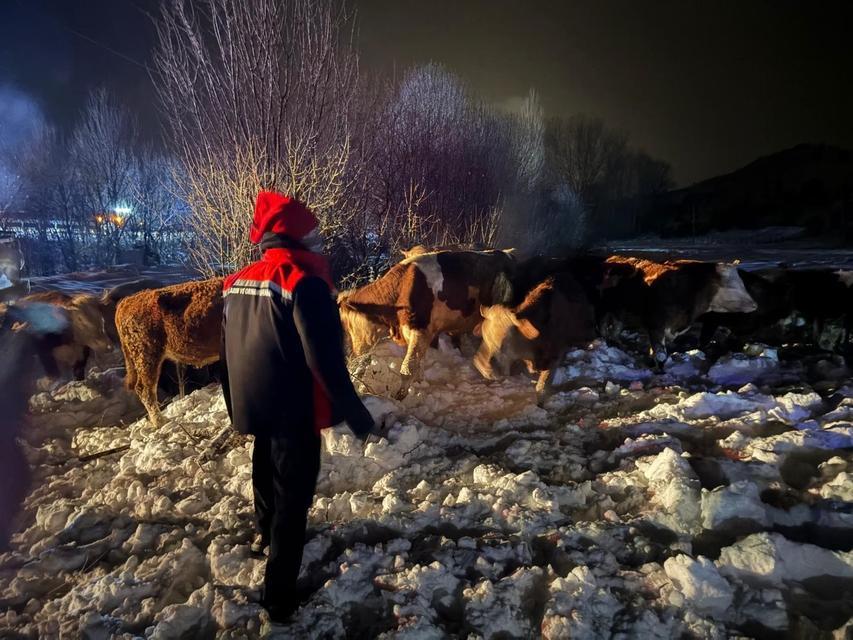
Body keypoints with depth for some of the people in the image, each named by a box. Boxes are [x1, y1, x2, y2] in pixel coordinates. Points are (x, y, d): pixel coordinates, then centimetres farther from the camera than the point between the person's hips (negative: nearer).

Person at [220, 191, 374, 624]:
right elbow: (325, 358, -24)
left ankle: (266, 531, 55)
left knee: (266, 468, 29)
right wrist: (352, 410, -14)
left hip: (254, 406, 8)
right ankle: (279, 597, 14)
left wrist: (236, 406, 24)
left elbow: (229, 352, 13)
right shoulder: (303, 280, -20)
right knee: (292, 493, 5)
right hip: (294, 410, -7)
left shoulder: (236, 282, 4)